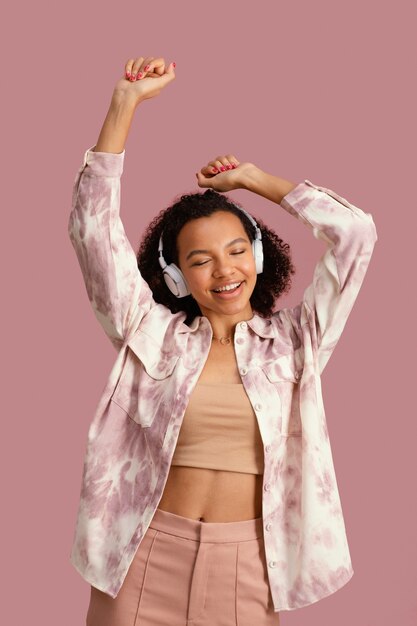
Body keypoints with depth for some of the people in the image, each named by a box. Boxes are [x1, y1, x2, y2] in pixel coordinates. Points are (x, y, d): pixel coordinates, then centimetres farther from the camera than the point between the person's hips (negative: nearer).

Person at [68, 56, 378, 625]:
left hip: (249, 565, 0)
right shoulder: (153, 335, 1)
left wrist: (251, 178, 3)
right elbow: (93, 227, -5)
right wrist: (126, 103, -11)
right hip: (147, 557, 0)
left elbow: (356, 233, -3)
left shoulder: (293, 340, 2)